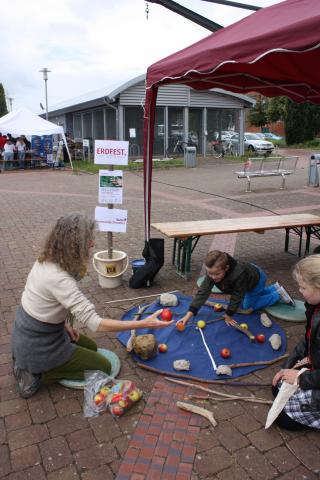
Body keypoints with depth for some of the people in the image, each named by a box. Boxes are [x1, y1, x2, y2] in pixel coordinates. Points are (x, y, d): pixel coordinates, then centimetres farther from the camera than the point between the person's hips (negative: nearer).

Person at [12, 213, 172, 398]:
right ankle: (38, 374, 0)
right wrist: (144, 324, -36)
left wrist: (64, 323, 2)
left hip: (29, 334, 8)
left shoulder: (45, 261, -6)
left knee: (91, 347, 26)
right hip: (39, 346, -8)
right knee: (103, 367, 7)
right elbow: (95, 323, -36)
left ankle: (27, 361, 16)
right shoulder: (59, 279, -34)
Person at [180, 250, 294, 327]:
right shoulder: (212, 272, -32)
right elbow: (203, 292, -32)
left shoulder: (238, 274, -48)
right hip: (249, 275, 7)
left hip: (257, 278, -7)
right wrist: (189, 314, -39)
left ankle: (278, 294, 13)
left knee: (248, 307, 2)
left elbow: (236, 297, -34)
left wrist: (228, 315, -21)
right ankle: (274, 288, 36)